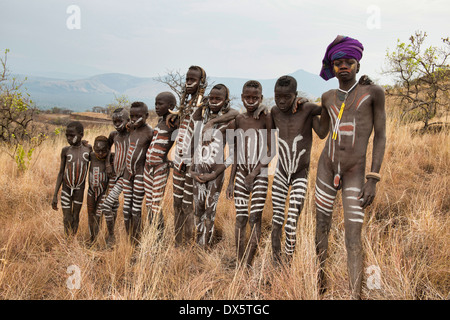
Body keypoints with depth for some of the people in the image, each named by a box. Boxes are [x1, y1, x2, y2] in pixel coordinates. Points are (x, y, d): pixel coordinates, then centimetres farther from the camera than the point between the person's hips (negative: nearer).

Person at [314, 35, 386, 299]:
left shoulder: (373, 92, -3)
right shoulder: (328, 97, 8)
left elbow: (380, 136, -5)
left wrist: (373, 179, -11)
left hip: (355, 174, -4)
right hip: (327, 168, 4)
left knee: (354, 238, -9)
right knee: (322, 227, 9)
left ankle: (356, 295, -4)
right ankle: (321, 283, 26)